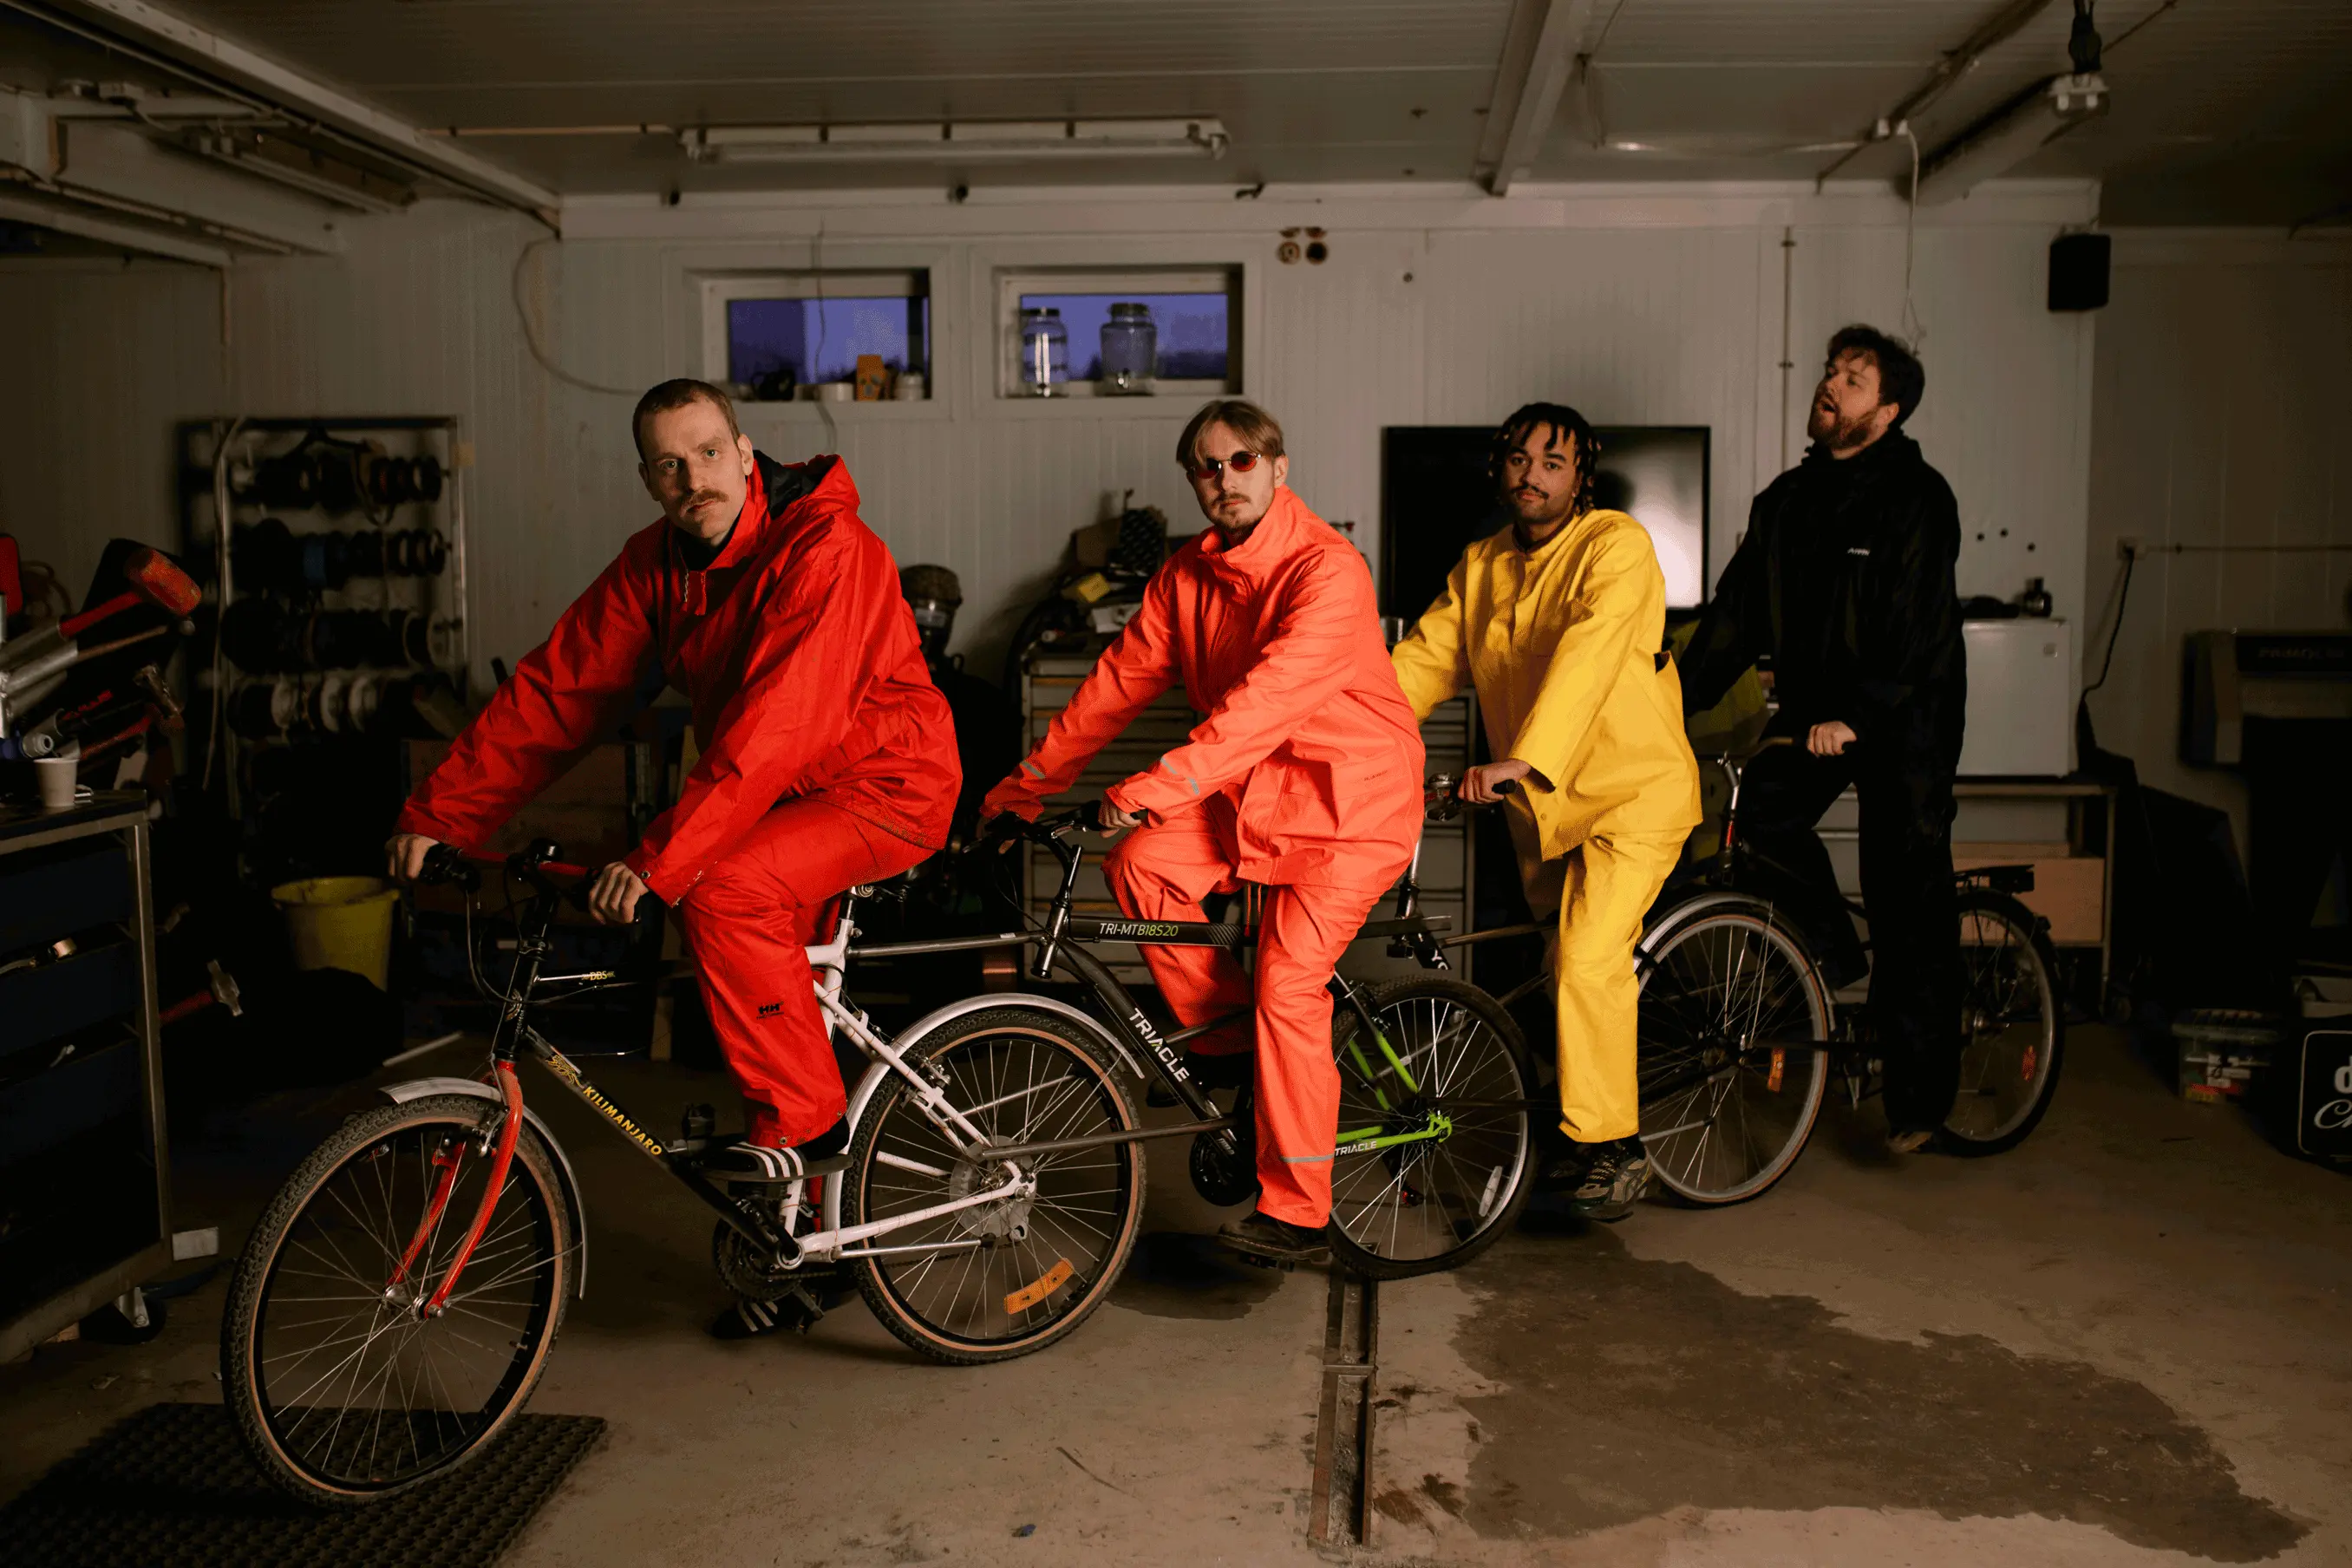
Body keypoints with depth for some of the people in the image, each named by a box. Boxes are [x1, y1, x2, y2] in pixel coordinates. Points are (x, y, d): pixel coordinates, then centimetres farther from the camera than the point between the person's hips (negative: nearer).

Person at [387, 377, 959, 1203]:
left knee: (725, 892, -28)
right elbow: (556, 689, -1)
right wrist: (436, 813, -7)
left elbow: (777, 721, -34)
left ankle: (803, 1122, -12)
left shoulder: (825, 548, -25)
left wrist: (661, 858, -39)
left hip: (886, 781, -8)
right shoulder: (655, 563, -1)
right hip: (780, 794, 8)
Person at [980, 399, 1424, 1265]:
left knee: (1286, 982, -15)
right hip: (1254, 793, 7)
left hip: (1352, 802, -7)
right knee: (1139, 867, -14)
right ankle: (1224, 1037, 8)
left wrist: (1161, 785, -40)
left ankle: (1295, 1209, -2)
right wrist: (1025, 784, 3)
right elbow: (1120, 678, 6)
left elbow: (1270, 697, -32)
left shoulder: (1328, 570, -21)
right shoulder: (1187, 574, 3)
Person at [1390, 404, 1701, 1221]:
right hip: (1541, 799, 7)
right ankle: (1581, 1128, 38)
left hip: (1634, 787, -7)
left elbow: (1588, 653, -31)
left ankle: (1616, 1145, -5)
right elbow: (1424, 657, -1)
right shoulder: (1480, 566, 6)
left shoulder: (1617, 547, -16)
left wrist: (1522, 759, -44)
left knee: (1589, 960, -20)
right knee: (1559, 960, 17)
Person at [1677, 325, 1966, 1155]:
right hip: (1813, 708, 5)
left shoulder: (1917, 497, -10)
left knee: (1909, 906, -3)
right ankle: (1836, 957, 4)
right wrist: (1675, 702, -4)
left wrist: (1854, 715, -29)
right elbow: (1737, 613, 5)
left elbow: (1916, 629, -19)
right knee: (1758, 810, -21)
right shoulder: (1787, 498, 8)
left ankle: (1919, 1093, 7)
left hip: (1905, 719, -5)